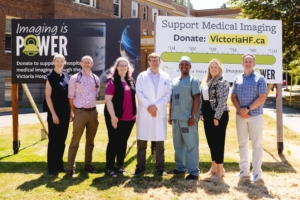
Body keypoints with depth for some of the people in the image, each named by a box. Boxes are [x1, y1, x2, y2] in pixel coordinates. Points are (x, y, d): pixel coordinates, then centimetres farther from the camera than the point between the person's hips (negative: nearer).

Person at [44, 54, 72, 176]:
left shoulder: (67, 77, 10)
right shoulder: (50, 77, -5)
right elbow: (48, 96, -9)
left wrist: (71, 112, 7)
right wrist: (53, 113, -14)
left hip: (65, 113, 5)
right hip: (54, 113, -5)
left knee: (62, 140, 11)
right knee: (53, 140, 1)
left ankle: (59, 164, 21)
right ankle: (52, 167, 9)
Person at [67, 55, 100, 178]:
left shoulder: (96, 79, 7)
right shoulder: (74, 78, -4)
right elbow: (71, 97, -2)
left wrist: (92, 109, 11)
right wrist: (75, 112, -2)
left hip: (93, 112, 5)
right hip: (80, 112, -4)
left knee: (90, 141, 13)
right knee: (75, 141, 0)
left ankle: (88, 164, 26)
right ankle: (71, 168, 5)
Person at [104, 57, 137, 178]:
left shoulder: (131, 81, 11)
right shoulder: (112, 81, -7)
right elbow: (108, 100, -13)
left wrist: (135, 113, 12)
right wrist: (113, 116, -18)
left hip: (129, 118, 6)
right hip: (116, 117, -5)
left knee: (123, 142, 13)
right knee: (113, 142, 1)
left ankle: (120, 166, 24)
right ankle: (109, 168, 9)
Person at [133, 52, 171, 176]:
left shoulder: (166, 77, 9)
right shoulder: (142, 76, 7)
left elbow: (167, 95, 1)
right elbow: (139, 93, -3)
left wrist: (156, 106, -11)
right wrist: (148, 107, -13)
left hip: (160, 113, 1)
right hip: (144, 113, 0)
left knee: (160, 142, 5)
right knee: (141, 142, 3)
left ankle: (160, 168, 13)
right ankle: (140, 167, 13)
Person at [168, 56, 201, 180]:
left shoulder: (193, 80, -4)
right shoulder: (174, 81, 14)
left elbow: (196, 99, -9)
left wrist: (193, 116, -15)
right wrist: (170, 115, 12)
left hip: (188, 118, -6)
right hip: (176, 118, 6)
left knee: (191, 145, -3)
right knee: (178, 145, 13)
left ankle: (194, 171, 1)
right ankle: (180, 167, 25)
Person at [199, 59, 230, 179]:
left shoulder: (223, 82, -9)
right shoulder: (205, 82, 13)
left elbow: (222, 101, -16)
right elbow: (201, 98, 15)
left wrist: (216, 117, -19)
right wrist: (201, 113, 7)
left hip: (219, 115, -7)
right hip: (207, 115, 7)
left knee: (218, 142, -1)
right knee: (211, 141, 13)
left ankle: (220, 169, 10)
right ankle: (214, 166, 24)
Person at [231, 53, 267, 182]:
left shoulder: (259, 78, -2)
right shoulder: (237, 79, 9)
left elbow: (262, 98, -9)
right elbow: (233, 96, 7)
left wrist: (248, 109, -17)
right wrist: (240, 110, -9)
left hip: (255, 115, -4)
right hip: (240, 116, 4)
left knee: (256, 144, 1)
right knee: (242, 143, 10)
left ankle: (257, 171, 9)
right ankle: (244, 168, 22)